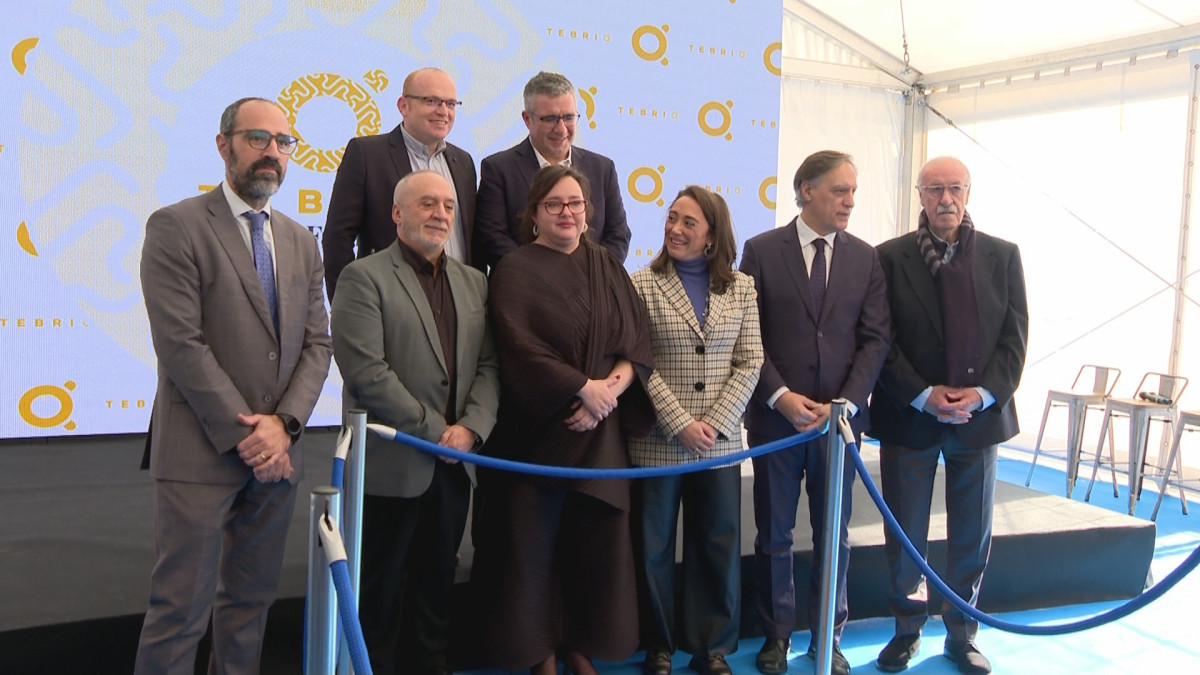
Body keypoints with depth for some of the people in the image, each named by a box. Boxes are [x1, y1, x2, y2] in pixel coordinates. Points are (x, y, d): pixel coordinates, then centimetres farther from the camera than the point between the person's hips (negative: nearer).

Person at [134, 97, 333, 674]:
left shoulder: (300, 241, 14)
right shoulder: (175, 227, -5)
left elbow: (317, 343, 9)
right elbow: (180, 344, -13)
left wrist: (284, 423, -7)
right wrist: (244, 434, -14)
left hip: (276, 453, 6)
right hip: (201, 453, -5)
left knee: (252, 599, 14)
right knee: (181, 608, 0)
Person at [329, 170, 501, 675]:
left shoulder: (473, 282, 13)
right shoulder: (364, 277, -6)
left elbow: (488, 366, 8)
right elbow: (366, 372, -16)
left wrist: (471, 427, -9)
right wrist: (435, 430, -14)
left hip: (452, 466, 6)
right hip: (391, 467, -5)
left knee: (436, 588, 16)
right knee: (381, 593, 7)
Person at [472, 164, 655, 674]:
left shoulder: (609, 269, 12)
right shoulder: (515, 270, -1)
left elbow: (638, 344, 5)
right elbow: (519, 345, -14)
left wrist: (611, 389, -13)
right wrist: (585, 388, -18)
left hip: (600, 430, 4)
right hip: (538, 428, -4)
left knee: (594, 541, 6)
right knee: (534, 542, 2)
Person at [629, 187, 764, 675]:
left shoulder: (741, 288, 5)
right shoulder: (643, 285, -3)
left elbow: (750, 363, 1)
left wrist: (716, 423, -9)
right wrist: (680, 425, -14)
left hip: (720, 443, 2)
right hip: (657, 444, -2)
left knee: (719, 547, 10)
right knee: (654, 548, 9)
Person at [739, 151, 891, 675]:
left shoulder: (865, 258, 5)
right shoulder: (762, 251, -2)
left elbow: (876, 338, 1)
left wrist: (846, 403, -10)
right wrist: (780, 395, -13)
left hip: (841, 417, 2)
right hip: (775, 415, -2)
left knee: (833, 535, 11)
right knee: (774, 535, 9)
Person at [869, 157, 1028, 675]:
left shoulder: (1003, 256, 4)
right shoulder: (890, 257, -3)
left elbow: (1015, 336, 2)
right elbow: (881, 339, -6)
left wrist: (983, 394, -11)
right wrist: (923, 395, -14)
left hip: (980, 414, 2)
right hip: (909, 416, -2)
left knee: (972, 537, 11)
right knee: (905, 535, 8)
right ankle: (907, 629, 26)